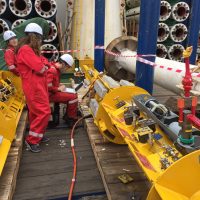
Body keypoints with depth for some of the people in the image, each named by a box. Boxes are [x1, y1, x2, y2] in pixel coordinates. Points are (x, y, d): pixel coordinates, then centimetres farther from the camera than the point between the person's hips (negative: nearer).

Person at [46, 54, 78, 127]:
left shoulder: (56, 69, 10)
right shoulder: (52, 71, -22)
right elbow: (47, 86, -28)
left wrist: (60, 85, 6)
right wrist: (59, 89, -16)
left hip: (54, 92, 10)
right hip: (50, 94, -10)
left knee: (73, 95, 5)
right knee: (73, 97, -17)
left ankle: (67, 116, 12)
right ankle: (72, 119, -1)